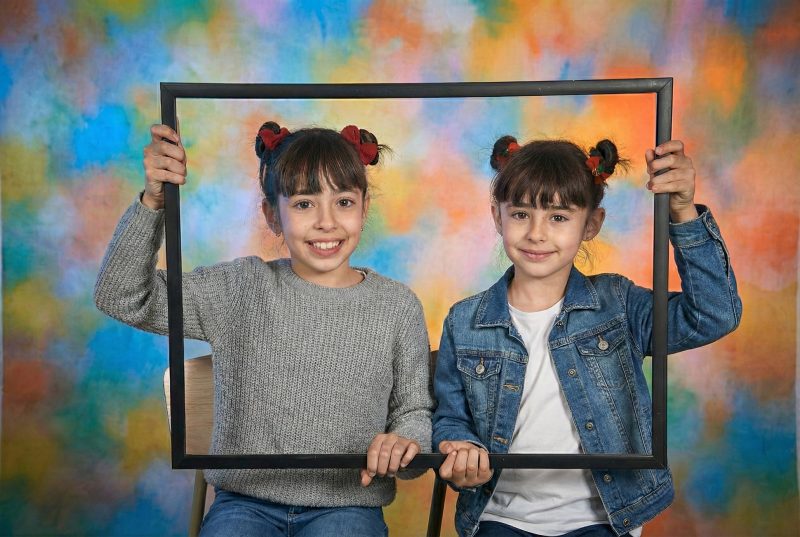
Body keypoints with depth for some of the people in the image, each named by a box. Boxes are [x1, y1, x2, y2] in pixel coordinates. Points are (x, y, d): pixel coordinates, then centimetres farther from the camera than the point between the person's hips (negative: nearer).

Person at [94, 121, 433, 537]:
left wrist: (403, 443, -17)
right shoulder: (242, 288, -1)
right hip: (245, 502, 1)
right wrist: (152, 200, -14)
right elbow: (122, 298, -3)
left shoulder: (398, 307, -1)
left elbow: (414, 412, 6)